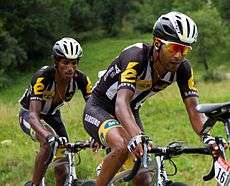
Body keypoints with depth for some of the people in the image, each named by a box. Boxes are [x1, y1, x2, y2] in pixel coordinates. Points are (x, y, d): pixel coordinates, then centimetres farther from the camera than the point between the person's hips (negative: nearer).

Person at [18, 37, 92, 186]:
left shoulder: (80, 79, -23)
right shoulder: (42, 77, -36)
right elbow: (33, 114, -44)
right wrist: (48, 135, -63)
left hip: (52, 116, 5)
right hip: (29, 115, -5)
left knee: (62, 170, -5)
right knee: (49, 143, -35)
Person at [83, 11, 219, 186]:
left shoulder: (183, 69, -16)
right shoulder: (136, 57, -33)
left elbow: (194, 111, -20)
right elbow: (121, 103, -45)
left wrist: (208, 137, -42)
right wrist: (137, 136, -63)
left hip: (131, 112, 6)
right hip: (99, 108, -6)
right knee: (122, 147, -34)